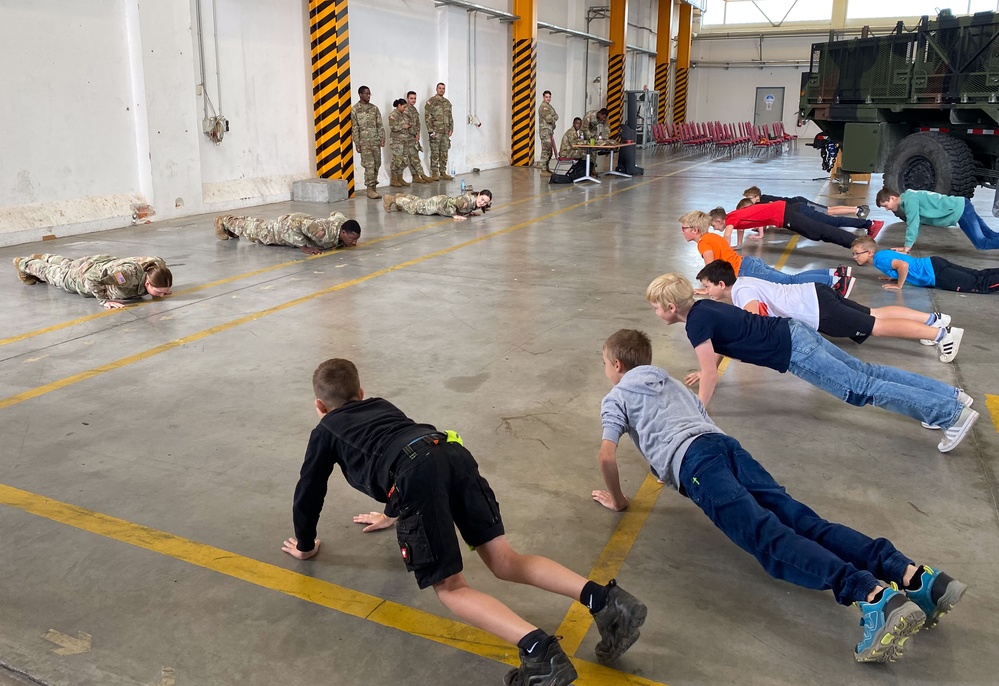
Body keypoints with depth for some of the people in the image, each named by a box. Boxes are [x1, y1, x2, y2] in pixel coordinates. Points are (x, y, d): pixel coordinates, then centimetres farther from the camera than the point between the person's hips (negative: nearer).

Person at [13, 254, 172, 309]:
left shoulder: (159, 264, -32)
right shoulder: (129, 272, -52)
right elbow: (92, 277, -46)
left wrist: (161, 289, -16)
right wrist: (104, 301, -42)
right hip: (84, 274, -5)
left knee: (67, 264, 40)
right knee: (52, 273, 31)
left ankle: (42, 258, 69)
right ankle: (24, 263, 62)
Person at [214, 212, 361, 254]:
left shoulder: (343, 222, -22)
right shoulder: (324, 232, -47)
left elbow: (335, 214, 3)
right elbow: (294, 224, -45)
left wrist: (342, 242, -4)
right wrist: (304, 247, -39)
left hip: (303, 221, 7)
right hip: (287, 226, -7)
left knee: (262, 226, 32)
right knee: (256, 230, 21)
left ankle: (231, 225, 56)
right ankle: (223, 221, 46)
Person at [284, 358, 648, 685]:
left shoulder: (325, 432, 29)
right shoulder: (382, 405, 43)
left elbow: (309, 492, 35)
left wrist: (305, 545, 53)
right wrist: (393, 514, 69)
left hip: (415, 474, -6)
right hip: (451, 450, 6)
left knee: (450, 588, -1)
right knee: (504, 560, 7)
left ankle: (539, 650, -24)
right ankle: (605, 600, -12)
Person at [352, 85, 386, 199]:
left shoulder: (374, 108, 12)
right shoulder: (355, 109, -1)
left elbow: (379, 125, 11)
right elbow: (354, 128, -3)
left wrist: (382, 138, 0)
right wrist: (357, 143, -8)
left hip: (376, 141, 5)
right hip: (364, 142, -5)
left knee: (376, 165, 5)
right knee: (369, 165, -10)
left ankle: (374, 187, 14)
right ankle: (370, 189, -7)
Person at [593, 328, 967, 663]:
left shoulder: (615, 399, 17)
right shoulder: (670, 381, 37)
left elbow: (607, 456, 4)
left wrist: (618, 500, 18)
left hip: (691, 459, -7)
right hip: (725, 443, 7)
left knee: (768, 537, -23)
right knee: (802, 521, -8)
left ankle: (873, 597, -45)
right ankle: (915, 576, -27)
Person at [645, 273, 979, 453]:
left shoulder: (695, 323, -17)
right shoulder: (703, 306, 10)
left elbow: (711, 376, -15)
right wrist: (706, 372, 32)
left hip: (792, 352, -9)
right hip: (794, 332, 9)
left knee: (862, 389, -7)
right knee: (866, 372, 14)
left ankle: (952, 413, -6)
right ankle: (950, 395, 20)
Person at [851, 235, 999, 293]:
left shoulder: (880, 259, -17)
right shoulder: (883, 253, 11)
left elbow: (904, 265, -33)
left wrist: (899, 285, -20)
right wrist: (894, 276, 18)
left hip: (935, 272, -9)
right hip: (932, 263, 9)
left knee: (981, 284, -9)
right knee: (979, 275, 12)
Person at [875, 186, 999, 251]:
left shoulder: (910, 201, -19)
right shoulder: (906, 200, 11)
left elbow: (913, 224, -24)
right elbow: (914, 223, 18)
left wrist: (907, 247, -22)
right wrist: (909, 244, 12)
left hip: (960, 210, -9)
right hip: (961, 208, 9)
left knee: (982, 244, -12)